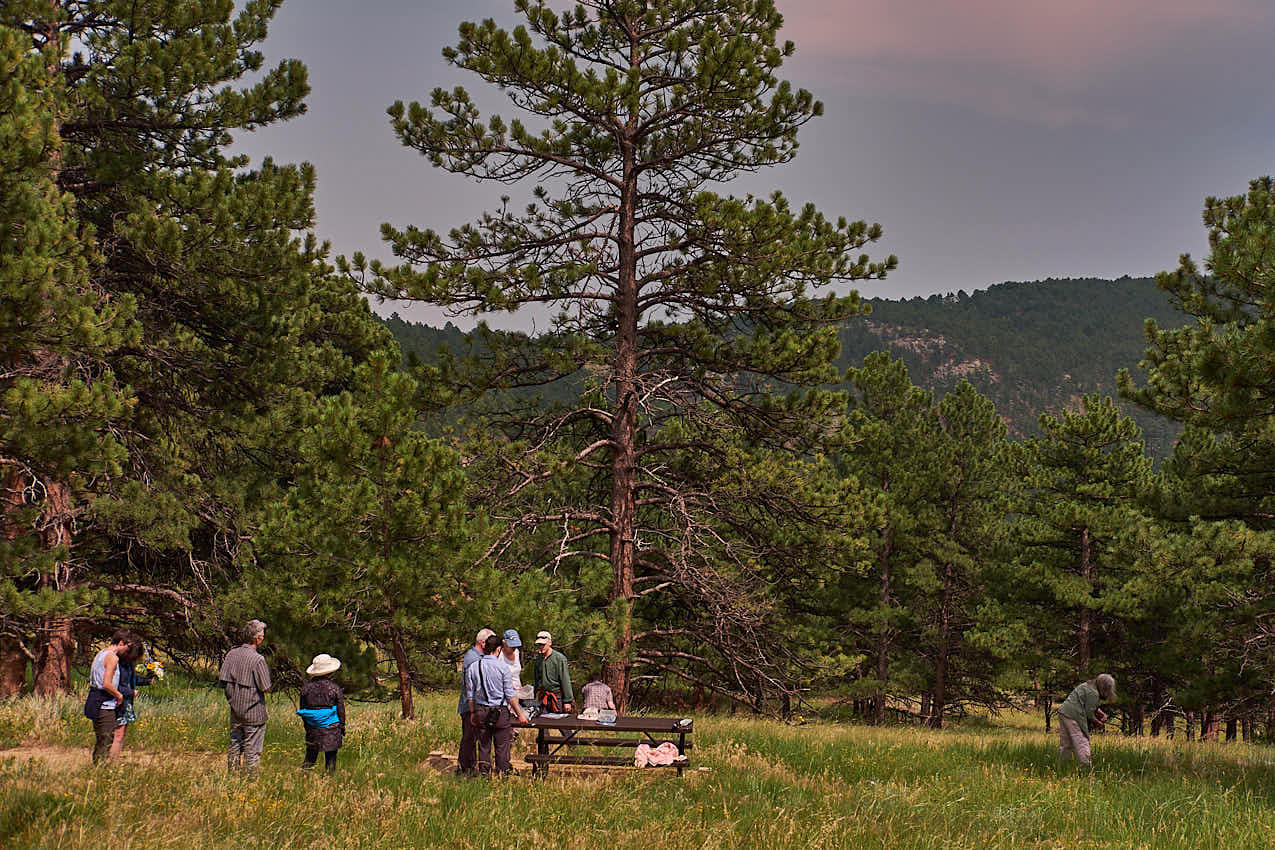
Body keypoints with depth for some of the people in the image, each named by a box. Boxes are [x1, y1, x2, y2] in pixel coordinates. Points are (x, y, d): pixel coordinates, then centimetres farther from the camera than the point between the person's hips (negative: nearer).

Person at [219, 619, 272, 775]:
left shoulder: (231, 654, 1)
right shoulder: (258, 659, -17)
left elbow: (223, 680, 3)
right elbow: (266, 687, -15)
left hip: (235, 709, 6)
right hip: (254, 712, -6)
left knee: (234, 746, 15)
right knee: (252, 750, 2)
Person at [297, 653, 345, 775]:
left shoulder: (306, 687, 0)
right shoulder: (335, 688, -9)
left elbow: (302, 709, 8)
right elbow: (341, 710, -3)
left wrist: (307, 727, 20)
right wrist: (342, 728, 9)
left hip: (312, 729, 3)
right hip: (331, 730, -3)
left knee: (310, 757, 15)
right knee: (330, 757, 8)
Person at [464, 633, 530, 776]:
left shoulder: (473, 667, 1)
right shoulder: (503, 667, -9)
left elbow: (470, 694, 8)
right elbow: (510, 695, -7)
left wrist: (472, 713, 19)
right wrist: (520, 714, 1)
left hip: (481, 711, 4)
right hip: (500, 711, -4)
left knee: (483, 745, 10)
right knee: (502, 746, 2)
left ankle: (484, 773, 13)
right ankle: (503, 773, 4)